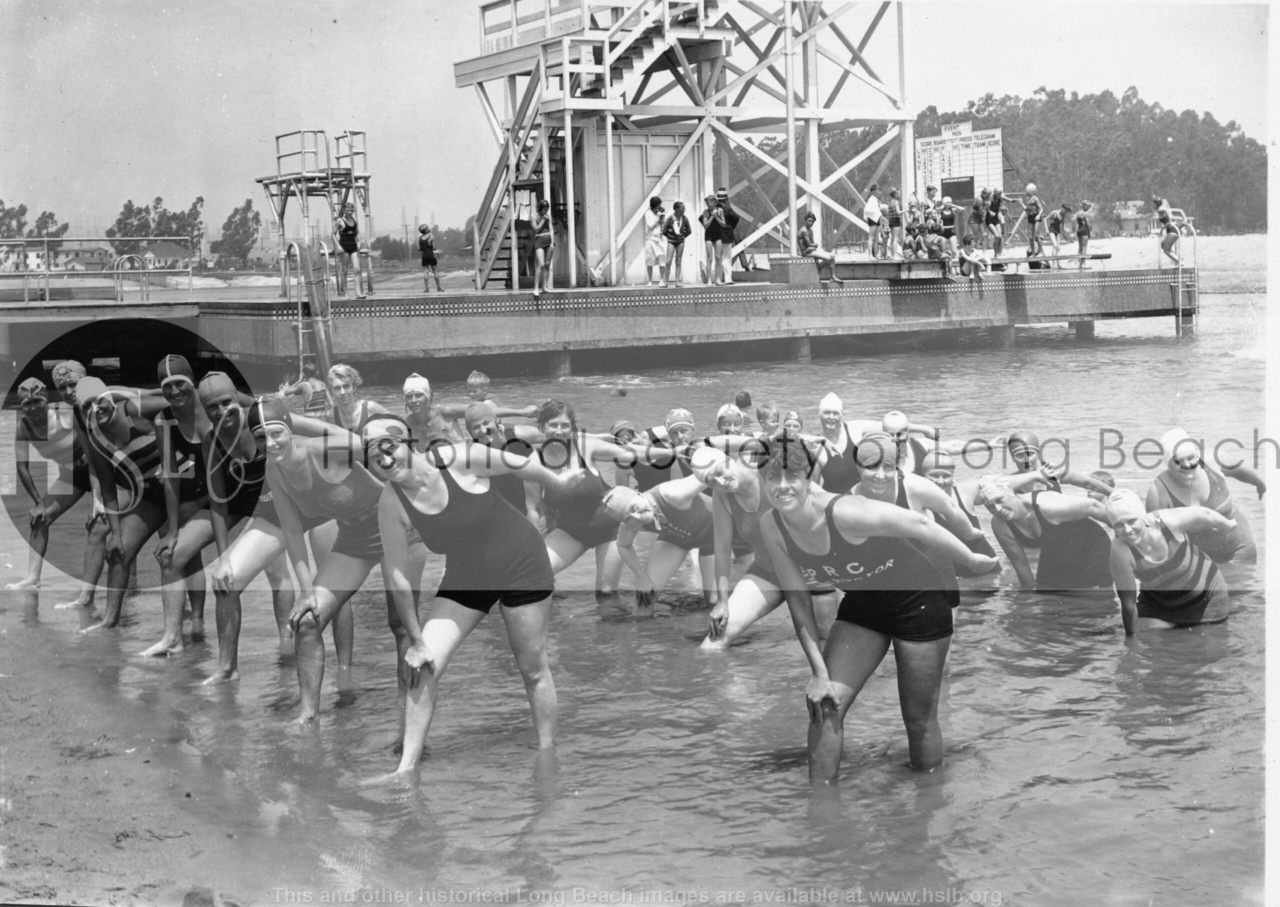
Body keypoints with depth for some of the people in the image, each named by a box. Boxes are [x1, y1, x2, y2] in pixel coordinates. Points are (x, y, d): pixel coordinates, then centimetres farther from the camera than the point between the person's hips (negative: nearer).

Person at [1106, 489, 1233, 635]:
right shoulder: (1120, 551, -33)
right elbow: (1128, 605, -26)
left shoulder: (1170, 521, -34)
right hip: (1159, 604, 0)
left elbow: (1205, 514, -11)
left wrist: (1228, 525, 8)